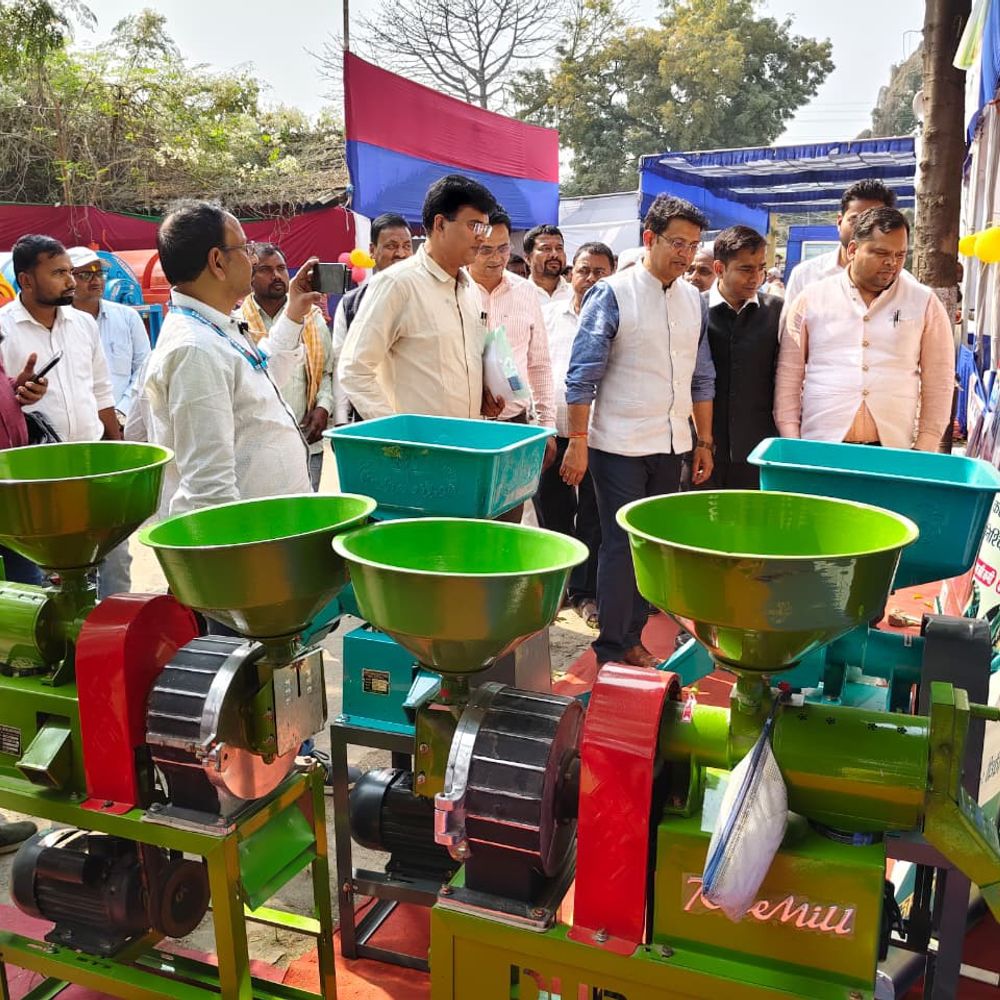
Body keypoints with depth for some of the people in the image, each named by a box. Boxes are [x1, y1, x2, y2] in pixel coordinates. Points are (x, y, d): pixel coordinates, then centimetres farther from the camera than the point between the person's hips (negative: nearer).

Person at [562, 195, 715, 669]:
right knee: (621, 546, 1)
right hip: (619, 446, -5)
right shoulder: (612, 294, -8)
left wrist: (704, 442, 13)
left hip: (671, 447, 6)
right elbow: (582, 376, -10)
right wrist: (577, 443, -13)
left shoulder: (693, 298, 9)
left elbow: (701, 378, 14)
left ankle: (633, 634, 26)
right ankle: (614, 647, 14)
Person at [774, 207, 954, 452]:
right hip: (819, 447, 0)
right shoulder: (811, 298, 5)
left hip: (892, 449, 1)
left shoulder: (925, 304, 6)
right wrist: (790, 443, 0)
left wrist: (925, 449, 2)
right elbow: (789, 375, 5)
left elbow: (938, 382, 8)